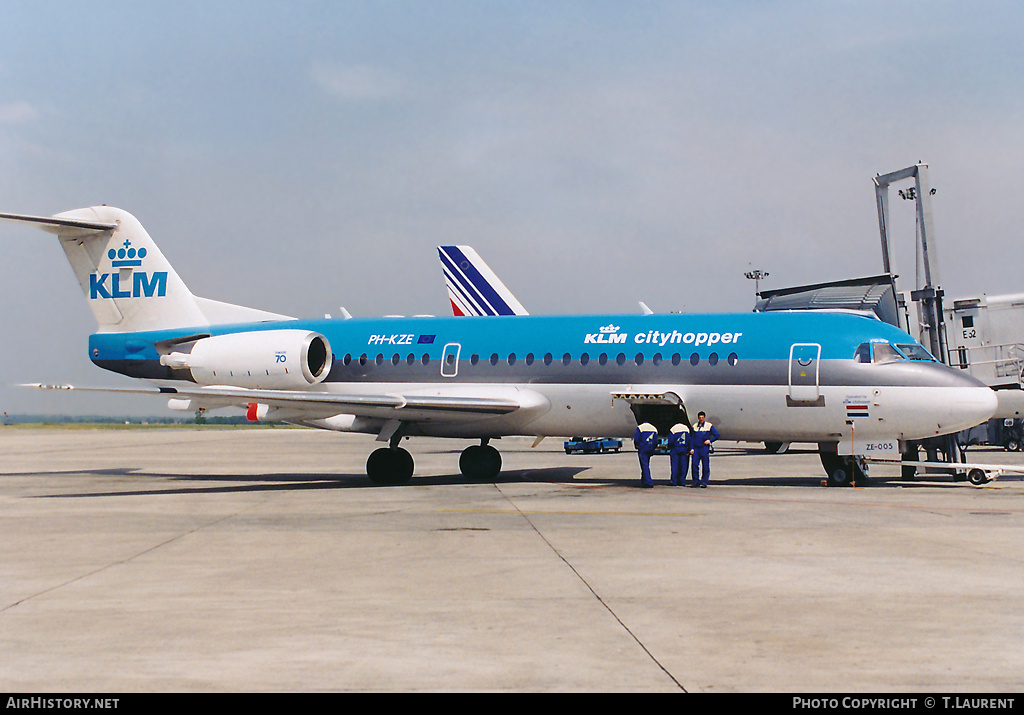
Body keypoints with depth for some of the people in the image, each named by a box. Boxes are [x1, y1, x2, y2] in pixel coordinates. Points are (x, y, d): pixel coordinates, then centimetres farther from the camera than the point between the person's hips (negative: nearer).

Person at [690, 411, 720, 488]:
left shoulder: (709, 426, 3)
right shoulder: (694, 427, 11)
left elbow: (717, 435, 5)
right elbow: (691, 438, 13)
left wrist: (709, 440, -5)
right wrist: (691, 448, 4)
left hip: (704, 448, -2)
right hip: (696, 449, 2)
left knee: (705, 466, -2)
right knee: (694, 465, -6)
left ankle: (704, 483, 4)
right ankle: (696, 481, 5)